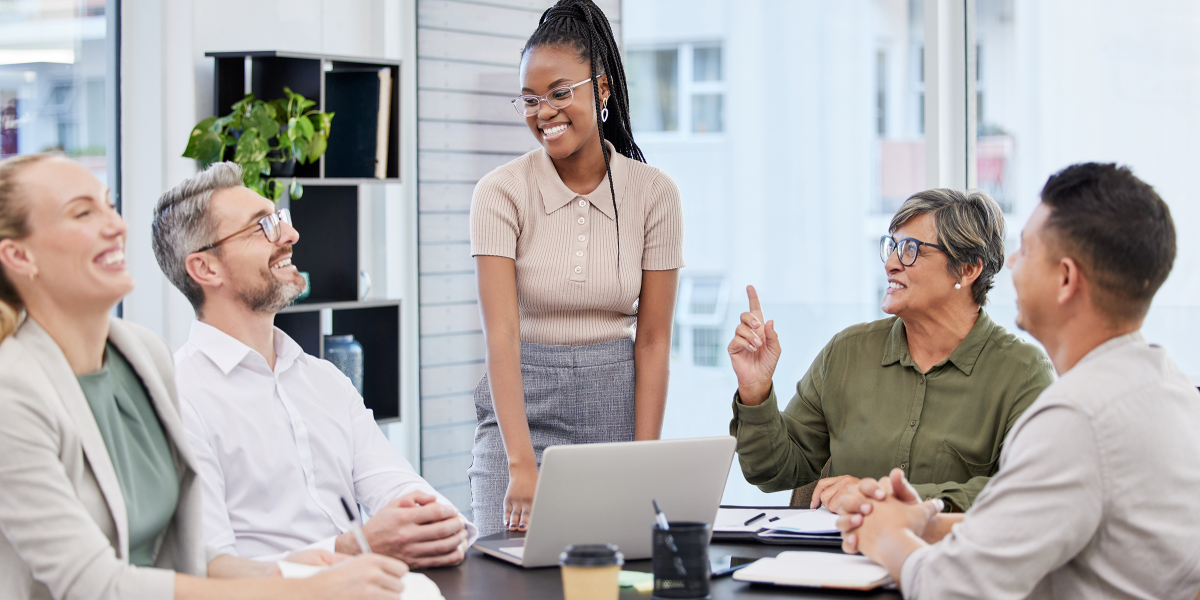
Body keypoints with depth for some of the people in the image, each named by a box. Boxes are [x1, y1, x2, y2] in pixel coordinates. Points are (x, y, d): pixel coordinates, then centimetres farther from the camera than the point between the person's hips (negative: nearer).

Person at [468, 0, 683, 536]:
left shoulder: (654, 194, -2)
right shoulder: (501, 193, -6)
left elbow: (653, 339, -2)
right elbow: (502, 333, -15)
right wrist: (522, 465, -26)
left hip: (617, 411, 1)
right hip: (523, 412, -1)